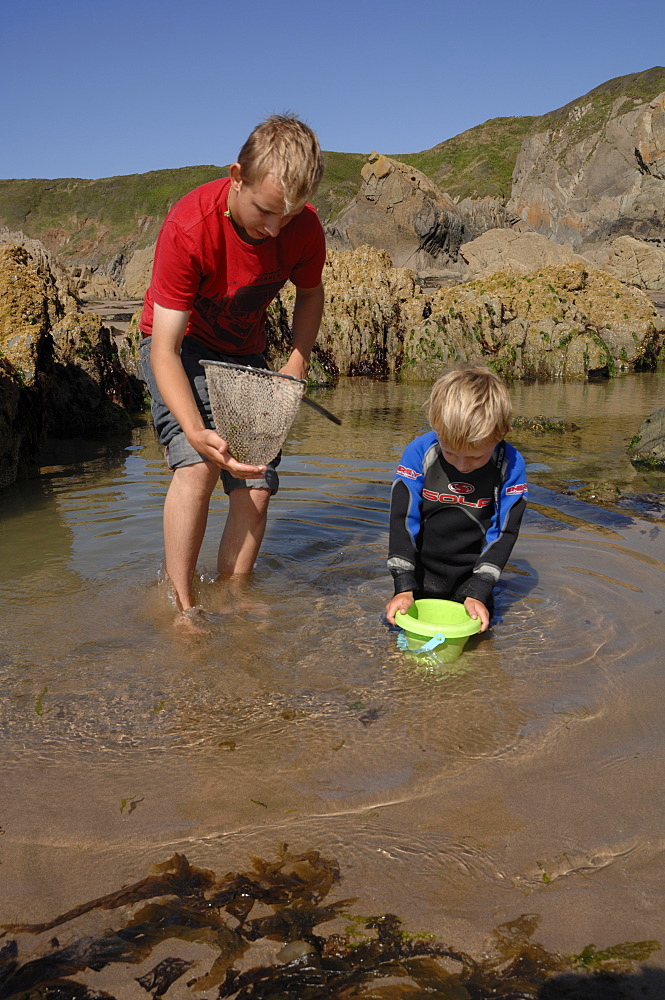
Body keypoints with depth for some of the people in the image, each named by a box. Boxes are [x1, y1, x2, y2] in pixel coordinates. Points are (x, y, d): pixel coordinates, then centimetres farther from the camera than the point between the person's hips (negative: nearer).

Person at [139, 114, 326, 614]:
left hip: (245, 353, 4)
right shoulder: (188, 229, -32)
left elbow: (311, 294, 4)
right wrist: (196, 432, -49)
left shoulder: (305, 228, -19)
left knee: (256, 490, -7)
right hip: (183, 348, -4)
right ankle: (182, 606, -15)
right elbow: (165, 348, -33)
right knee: (197, 466, -27)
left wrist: (297, 362, -15)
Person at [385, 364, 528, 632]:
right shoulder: (419, 452, -18)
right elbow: (403, 520, -16)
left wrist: (478, 592, -16)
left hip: (469, 579, 0)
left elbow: (504, 531, -11)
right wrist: (404, 587, -19)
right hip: (421, 577, 0)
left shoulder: (511, 466, -16)